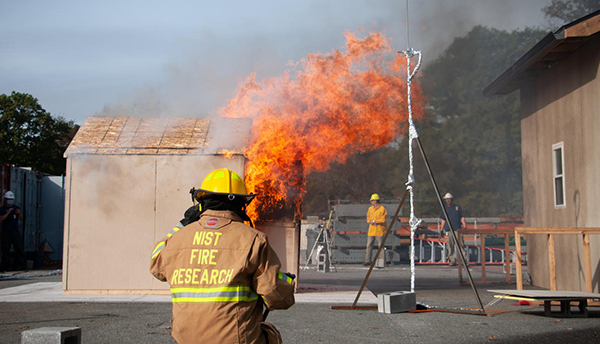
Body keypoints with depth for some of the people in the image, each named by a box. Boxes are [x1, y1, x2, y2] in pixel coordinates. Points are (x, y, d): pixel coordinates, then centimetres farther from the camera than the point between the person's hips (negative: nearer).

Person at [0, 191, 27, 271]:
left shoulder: (16, 207, 13)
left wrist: (19, 213, -14)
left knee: (19, 247, -7)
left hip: (15, 231, 2)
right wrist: (8, 213, -19)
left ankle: (21, 265, -10)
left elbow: (21, 218, 6)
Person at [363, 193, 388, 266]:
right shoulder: (370, 209, 10)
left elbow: (383, 220, -14)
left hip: (380, 231, -6)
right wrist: (371, 221, -9)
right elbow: (368, 219, 13)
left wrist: (374, 221, -17)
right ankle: (367, 261, 9)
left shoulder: (382, 209, -9)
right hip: (371, 230, 6)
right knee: (369, 246, 4)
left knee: (380, 246, 1)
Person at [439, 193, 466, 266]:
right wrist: (441, 230, 12)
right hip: (448, 230, 2)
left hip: (457, 229, -2)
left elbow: (462, 217, 10)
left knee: (460, 245, -11)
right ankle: (453, 261, 2)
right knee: (450, 246, -2)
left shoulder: (457, 207, 10)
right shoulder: (445, 209, 15)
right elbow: (443, 220, 18)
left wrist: (465, 226, 0)